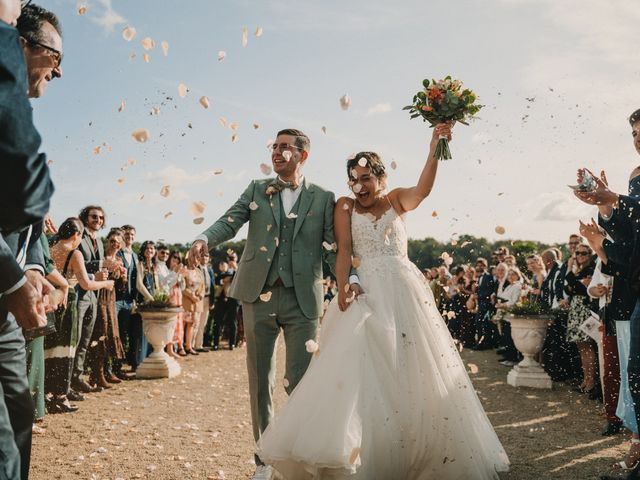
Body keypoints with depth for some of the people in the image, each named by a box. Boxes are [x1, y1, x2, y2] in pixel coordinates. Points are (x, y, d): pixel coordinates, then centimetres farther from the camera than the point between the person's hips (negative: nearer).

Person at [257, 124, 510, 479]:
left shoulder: (396, 201, 10)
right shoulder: (346, 207, 9)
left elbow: (422, 190, -12)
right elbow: (344, 250, -1)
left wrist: (434, 152, -26)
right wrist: (342, 289, -17)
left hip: (404, 290, 1)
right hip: (366, 292, -1)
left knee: (412, 371, 3)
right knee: (360, 369, -8)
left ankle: (419, 452, 19)